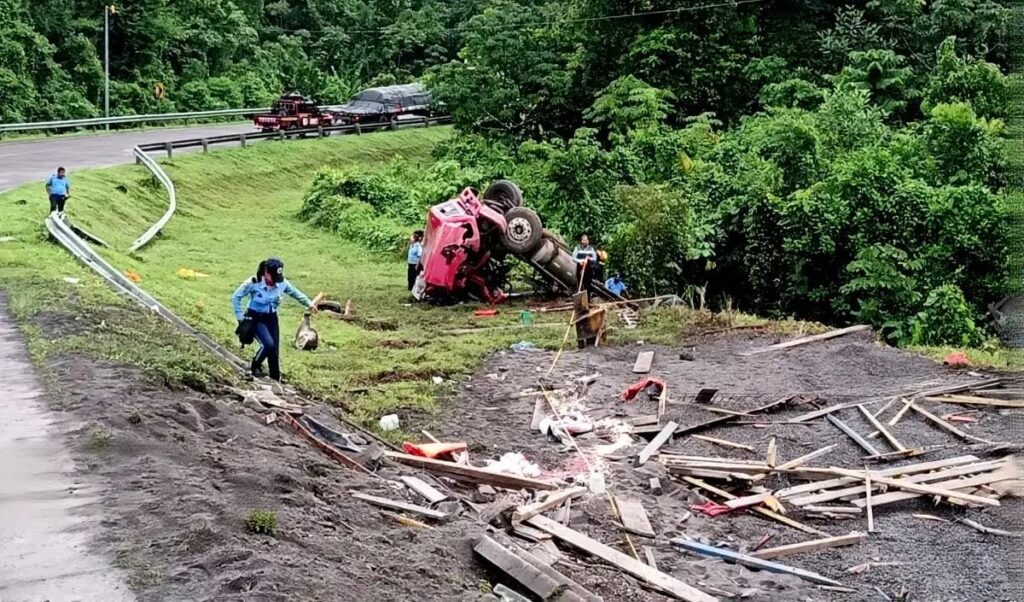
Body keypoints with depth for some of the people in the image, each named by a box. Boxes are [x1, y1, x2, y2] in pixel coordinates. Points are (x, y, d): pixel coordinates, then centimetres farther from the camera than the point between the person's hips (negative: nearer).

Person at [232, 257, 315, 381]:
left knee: (275, 350, 3)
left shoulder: (282, 283, -11)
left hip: (272, 318, 4)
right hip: (256, 318, -4)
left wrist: (309, 304, 14)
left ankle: (276, 380, 17)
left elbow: (295, 293, 10)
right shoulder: (253, 283, -22)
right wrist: (240, 317, -11)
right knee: (268, 344, -25)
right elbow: (236, 297, -10)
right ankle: (255, 366, 2)